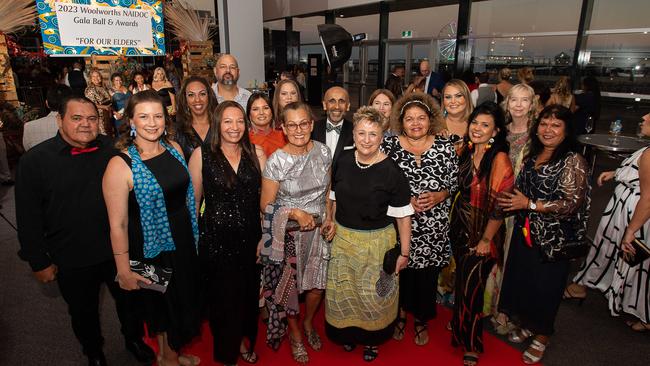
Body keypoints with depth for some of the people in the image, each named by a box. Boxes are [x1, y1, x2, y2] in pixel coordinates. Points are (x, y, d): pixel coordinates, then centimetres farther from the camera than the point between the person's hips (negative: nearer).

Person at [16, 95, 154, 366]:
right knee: (83, 312, 21)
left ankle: (134, 339, 48)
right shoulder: (34, 161, -12)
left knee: (129, 300, 20)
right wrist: (39, 262, -5)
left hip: (117, 250, 1)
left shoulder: (111, 150, -7)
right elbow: (28, 219, -7)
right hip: (71, 261, -1)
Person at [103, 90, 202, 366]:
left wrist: (194, 233, 11)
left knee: (184, 299, 22)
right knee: (162, 303, 16)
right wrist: (124, 270, -14)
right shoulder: (120, 165, -21)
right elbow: (118, 224, -18)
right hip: (151, 248, -6)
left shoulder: (174, 149, -2)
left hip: (183, 241, 6)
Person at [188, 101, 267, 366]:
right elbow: (193, 200, -2)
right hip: (216, 240, -2)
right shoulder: (202, 154, -6)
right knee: (223, 297, 11)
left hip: (251, 238, 2)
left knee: (249, 294, 16)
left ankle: (244, 341, 45)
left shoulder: (257, 153, 0)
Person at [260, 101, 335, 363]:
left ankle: (308, 323, 47)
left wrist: (329, 220, -2)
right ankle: (294, 333, 42)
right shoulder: (276, 161, -17)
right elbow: (266, 205, -10)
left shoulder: (323, 152, -6)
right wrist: (295, 213, -24)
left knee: (317, 284, 14)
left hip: (318, 230, 3)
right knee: (288, 285, 13)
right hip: (287, 234, -3)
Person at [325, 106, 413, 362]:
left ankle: (372, 338, 43)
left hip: (376, 242, -3)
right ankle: (348, 332, 47)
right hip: (343, 238, 4)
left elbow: (403, 215, -13)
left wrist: (404, 252, -11)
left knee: (372, 294, 14)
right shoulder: (343, 161, -5)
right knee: (343, 291, 19)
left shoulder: (391, 171, -17)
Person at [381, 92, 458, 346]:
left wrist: (438, 196, -14)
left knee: (427, 275, 12)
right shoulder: (389, 145, -4)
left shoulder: (445, 147, 0)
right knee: (400, 270, 10)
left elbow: (454, 183, 5)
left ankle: (421, 320, 38)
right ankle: (400, 315, 38)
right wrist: (406, 200, -14)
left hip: (433, 228, 1)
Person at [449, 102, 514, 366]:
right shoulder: (466, 152, 1)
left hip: (483, 232, -5)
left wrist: (486, 240, -14)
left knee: (471, 287, 4)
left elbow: (500, 206, -17)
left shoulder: (500, 160, -18)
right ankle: (459, 324, 42)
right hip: (460, 226, 5)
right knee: (461, 280, 18)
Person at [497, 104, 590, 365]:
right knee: (520, 280, 13)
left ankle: (542, 335, 33)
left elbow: (573, 203, -19)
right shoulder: (532, 156, 6)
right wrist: (510, 202, 0)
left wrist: (529, 204, -21)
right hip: (525, 232, 6)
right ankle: (527, 324, 39)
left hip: (554, 238, -5)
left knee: (545, 285, 9)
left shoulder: (573, 162, -13)